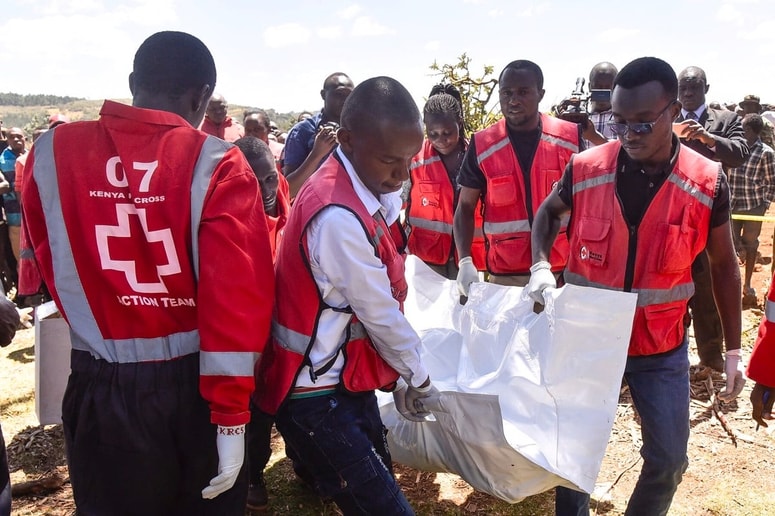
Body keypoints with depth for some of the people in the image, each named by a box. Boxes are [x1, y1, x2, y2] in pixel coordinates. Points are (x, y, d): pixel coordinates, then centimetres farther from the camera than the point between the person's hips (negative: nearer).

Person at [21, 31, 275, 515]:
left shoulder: (54, 152, -4)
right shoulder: (217, 165, -14)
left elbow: (52, 266, 7)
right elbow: (237, 293, -19)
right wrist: (231, 413, -12)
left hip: (99, 390, 2)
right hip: (196, 388, -2)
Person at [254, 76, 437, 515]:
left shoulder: (357, 187, 3)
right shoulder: (339, 217, -28)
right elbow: (381, 316, -16)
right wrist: (419, 378, -3)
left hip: (343, 380, 9)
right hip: (319, 397, -9)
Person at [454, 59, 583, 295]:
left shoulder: (571, 138, -1)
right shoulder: (482, 146, -2)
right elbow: (466, 207, 2)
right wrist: (465, 261, -11)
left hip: (564, 269, 1)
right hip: (505, 274, 0)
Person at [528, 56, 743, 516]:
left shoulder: (707, 183, -11)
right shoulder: (586, 169, -12)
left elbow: (724, 265, 2)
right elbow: (548, 212, 9)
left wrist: (733, 349, 5)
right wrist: (541, 264, -10)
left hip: (662, 347, 0)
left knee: (669, 458, 11)